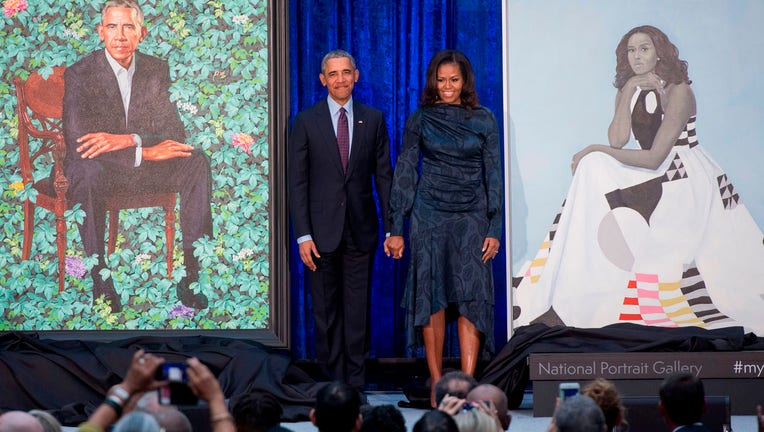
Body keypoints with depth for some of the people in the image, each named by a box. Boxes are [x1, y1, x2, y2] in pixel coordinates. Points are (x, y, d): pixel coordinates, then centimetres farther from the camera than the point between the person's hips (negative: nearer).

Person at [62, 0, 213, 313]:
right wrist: (144, 152, -29)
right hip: (98, 167, -4)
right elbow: (76, 141, -21)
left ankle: (192, 273, -22)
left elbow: (174, 131, -4)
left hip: (145, 166, 4)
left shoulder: (156, 70, 3)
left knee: (197, 162, -21)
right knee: (86, 172, -38)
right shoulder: (79, 74, -10)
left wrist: (128, 140, -25)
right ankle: (100, 282, -34)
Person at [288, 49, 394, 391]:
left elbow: (384, 176, 8)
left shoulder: (373, 120, 8)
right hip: (322, 230, -1)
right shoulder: (306, 121, 3)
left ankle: (355, 383, 7)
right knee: (325, 311, 2)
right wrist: (303, 235, -7)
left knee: (358, 310, 2)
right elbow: (297, 181, 1)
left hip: (360, 230, 1)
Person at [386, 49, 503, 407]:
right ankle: (437, 385, 4)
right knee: (432, 297, -1)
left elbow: (493, 175, 4)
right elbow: (404, 174, 4)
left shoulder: (483, 120, 4)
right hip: (429, 214, 0)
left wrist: (494, 229, -2)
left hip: (471, 217, 0)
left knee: (471, 297, -8)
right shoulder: (419, 120, 4)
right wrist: (396, 229, -1)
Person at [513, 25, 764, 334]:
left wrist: (596, 150, -14)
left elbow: (654, 158, -18)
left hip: (687, 180, -8)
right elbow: (617, 142, -7)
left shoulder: (677, 91, -13)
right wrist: (628, 93, -12)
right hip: (653, 176, 8)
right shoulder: (627, 91, 8)